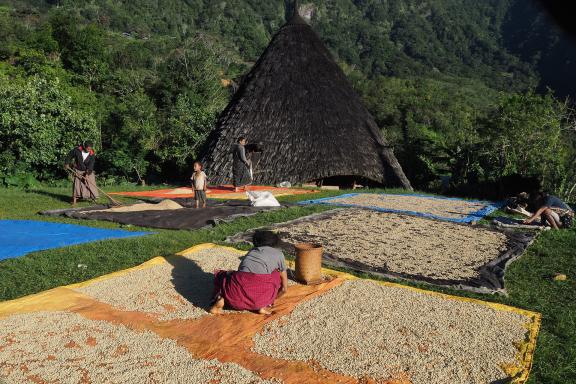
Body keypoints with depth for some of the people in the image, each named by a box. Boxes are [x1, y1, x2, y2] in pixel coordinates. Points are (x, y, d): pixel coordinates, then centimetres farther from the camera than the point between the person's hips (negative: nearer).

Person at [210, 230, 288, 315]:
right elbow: (284, 288, 29)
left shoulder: (251, 251, 32)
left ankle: (220, 299, 3)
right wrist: (270, 299, 45)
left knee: (219, 275, 34)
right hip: (261, 292, -2)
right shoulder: (279, 253, 25)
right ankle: (262, 305, 11)